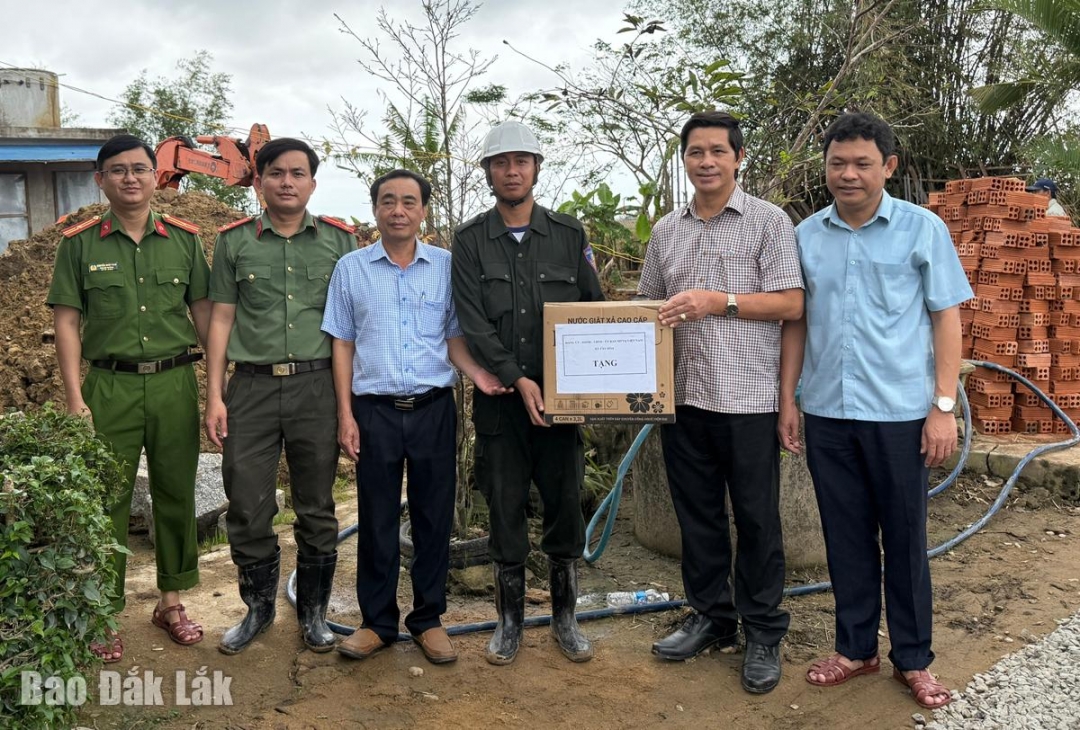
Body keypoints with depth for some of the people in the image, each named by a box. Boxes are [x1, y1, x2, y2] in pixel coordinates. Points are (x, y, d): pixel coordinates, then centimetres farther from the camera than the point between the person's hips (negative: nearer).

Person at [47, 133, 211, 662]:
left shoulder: (184, 239, 6)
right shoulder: (79, 244, 3)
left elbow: (204, 313, 7)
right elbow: (67, 322, 2)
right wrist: (74, 397, -5)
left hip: (175, 383, 1)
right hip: (109, 386, -1)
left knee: (176, 493, 9)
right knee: (106, 500, 4)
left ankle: (171, 600, 25)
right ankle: (106, 613, 17)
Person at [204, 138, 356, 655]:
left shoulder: (339, 240, 6)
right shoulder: (235, 241, 7)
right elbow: (221, 320, 7)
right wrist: (214, 395, 1)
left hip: (317, 385, 0)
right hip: (252, 386, 1)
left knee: (317, 507, 8)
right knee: (247, 506, 5)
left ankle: (313, 611, 25)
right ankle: (258, 607, 26)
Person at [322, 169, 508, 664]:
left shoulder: (446, 266, 5)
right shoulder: (351, 268, 5)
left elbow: (454, 336, 9)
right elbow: (342, 344, 6)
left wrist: (475, 373, -12)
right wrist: (345, 414, 0)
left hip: (433, 408, 1)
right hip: (374, 409, 0)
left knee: (434, 516, 7)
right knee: (376, 519, 8)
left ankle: (429, 619, 21)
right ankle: (377, 621, 22)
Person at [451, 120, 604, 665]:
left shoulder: (569, 234, 7)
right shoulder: (470, 240, 4)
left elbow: (594, 309, 7)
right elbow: (473, 322, -6)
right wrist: (518, 379, -15)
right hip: (500, 398, 0)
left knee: (565, 507, 6)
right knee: (505, 509, 7)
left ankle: (565, 617, 22)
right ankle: (510, 619, 21)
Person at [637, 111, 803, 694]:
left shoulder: (767, 221, -1)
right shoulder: (666, 230, 13)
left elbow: (791, 303, -8)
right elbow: (649, 304, 18)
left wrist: (719, 301, -17)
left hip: (748, 397, -5)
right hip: (683, 396, 5)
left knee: (756, 519, 4)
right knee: (696, 514, 13)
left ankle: (763, 634, 19)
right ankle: (711, 617, 30)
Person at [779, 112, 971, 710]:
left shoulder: (922, 228, -1)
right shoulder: (806, 235, 7)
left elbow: (946, 318, -1)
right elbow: (796, 321, 10)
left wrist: (944, 406, -7)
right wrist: (787, 398, 6)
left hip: (899, 412, -2)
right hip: (826, 412, 3)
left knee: (904, 537, 8)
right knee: (845, 535, 12)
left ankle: (912, 659, 24)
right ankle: (855, 648, 28)